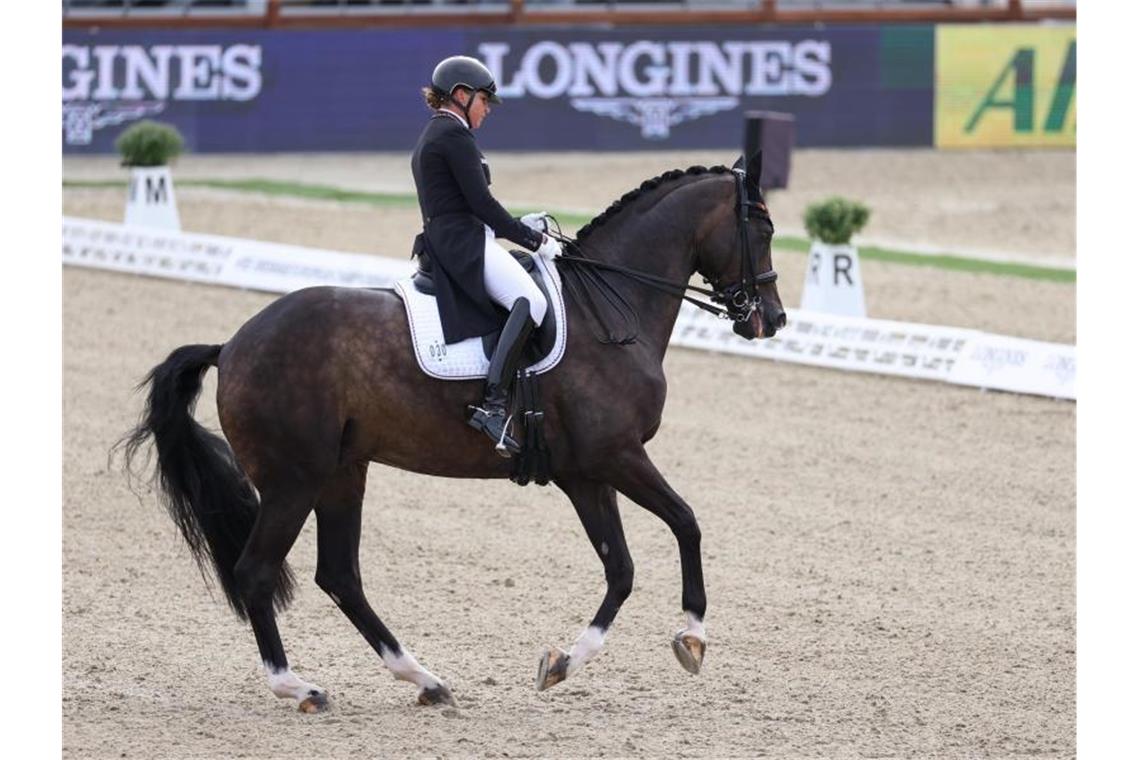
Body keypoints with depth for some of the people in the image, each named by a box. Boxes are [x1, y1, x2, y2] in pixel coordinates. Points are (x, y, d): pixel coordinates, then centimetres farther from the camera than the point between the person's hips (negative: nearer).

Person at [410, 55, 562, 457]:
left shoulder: (431, 137, 24)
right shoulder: (454, 134, -8)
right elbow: (480, 202, -14)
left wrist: (521, 227, 19)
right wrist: (533, 240, -6)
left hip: (444, 241, 11)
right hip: (464, 243, -11)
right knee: (531, 301, -29)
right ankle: (493, 405, -41)